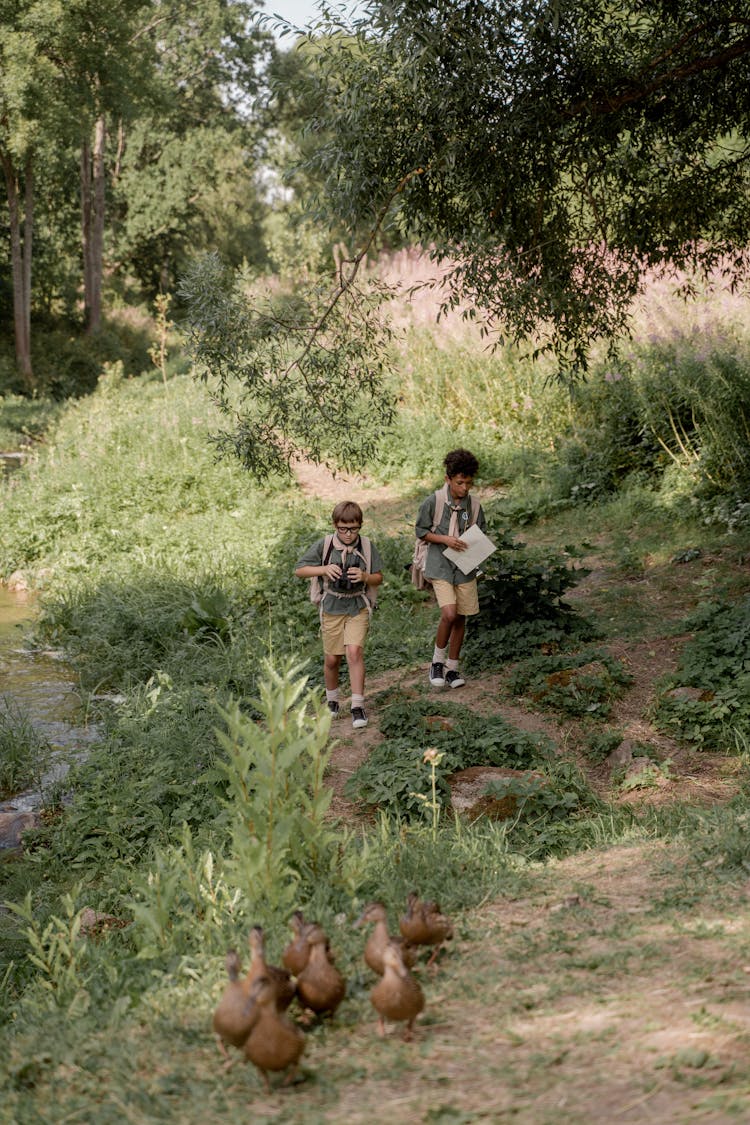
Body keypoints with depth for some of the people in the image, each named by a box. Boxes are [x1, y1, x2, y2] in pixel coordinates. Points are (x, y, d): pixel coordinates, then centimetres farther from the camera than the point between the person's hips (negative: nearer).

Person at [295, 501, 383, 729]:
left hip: (358, 608, -1)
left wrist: (364, 576, -17)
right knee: (332, 659, 9)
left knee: (354, 652, -18)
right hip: (332, 608, 1)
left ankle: (358, 706, -13)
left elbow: (378, 579, 5)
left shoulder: (367, 547, -4)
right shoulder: (324, 545, -6)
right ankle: (332, 701, 32)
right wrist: (324, 569, -18)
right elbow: (299, 570, -2)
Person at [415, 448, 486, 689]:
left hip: (465, 568, 4)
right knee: (449, 613, -18)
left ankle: (452, 668, 21)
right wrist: (445, 539, -14)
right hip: (440, 566, -4)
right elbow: (421, 531, 0)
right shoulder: (433, 502, -8)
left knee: (460, 618, 7)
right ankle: (437, 661, 3)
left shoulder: (474, 506, 1)